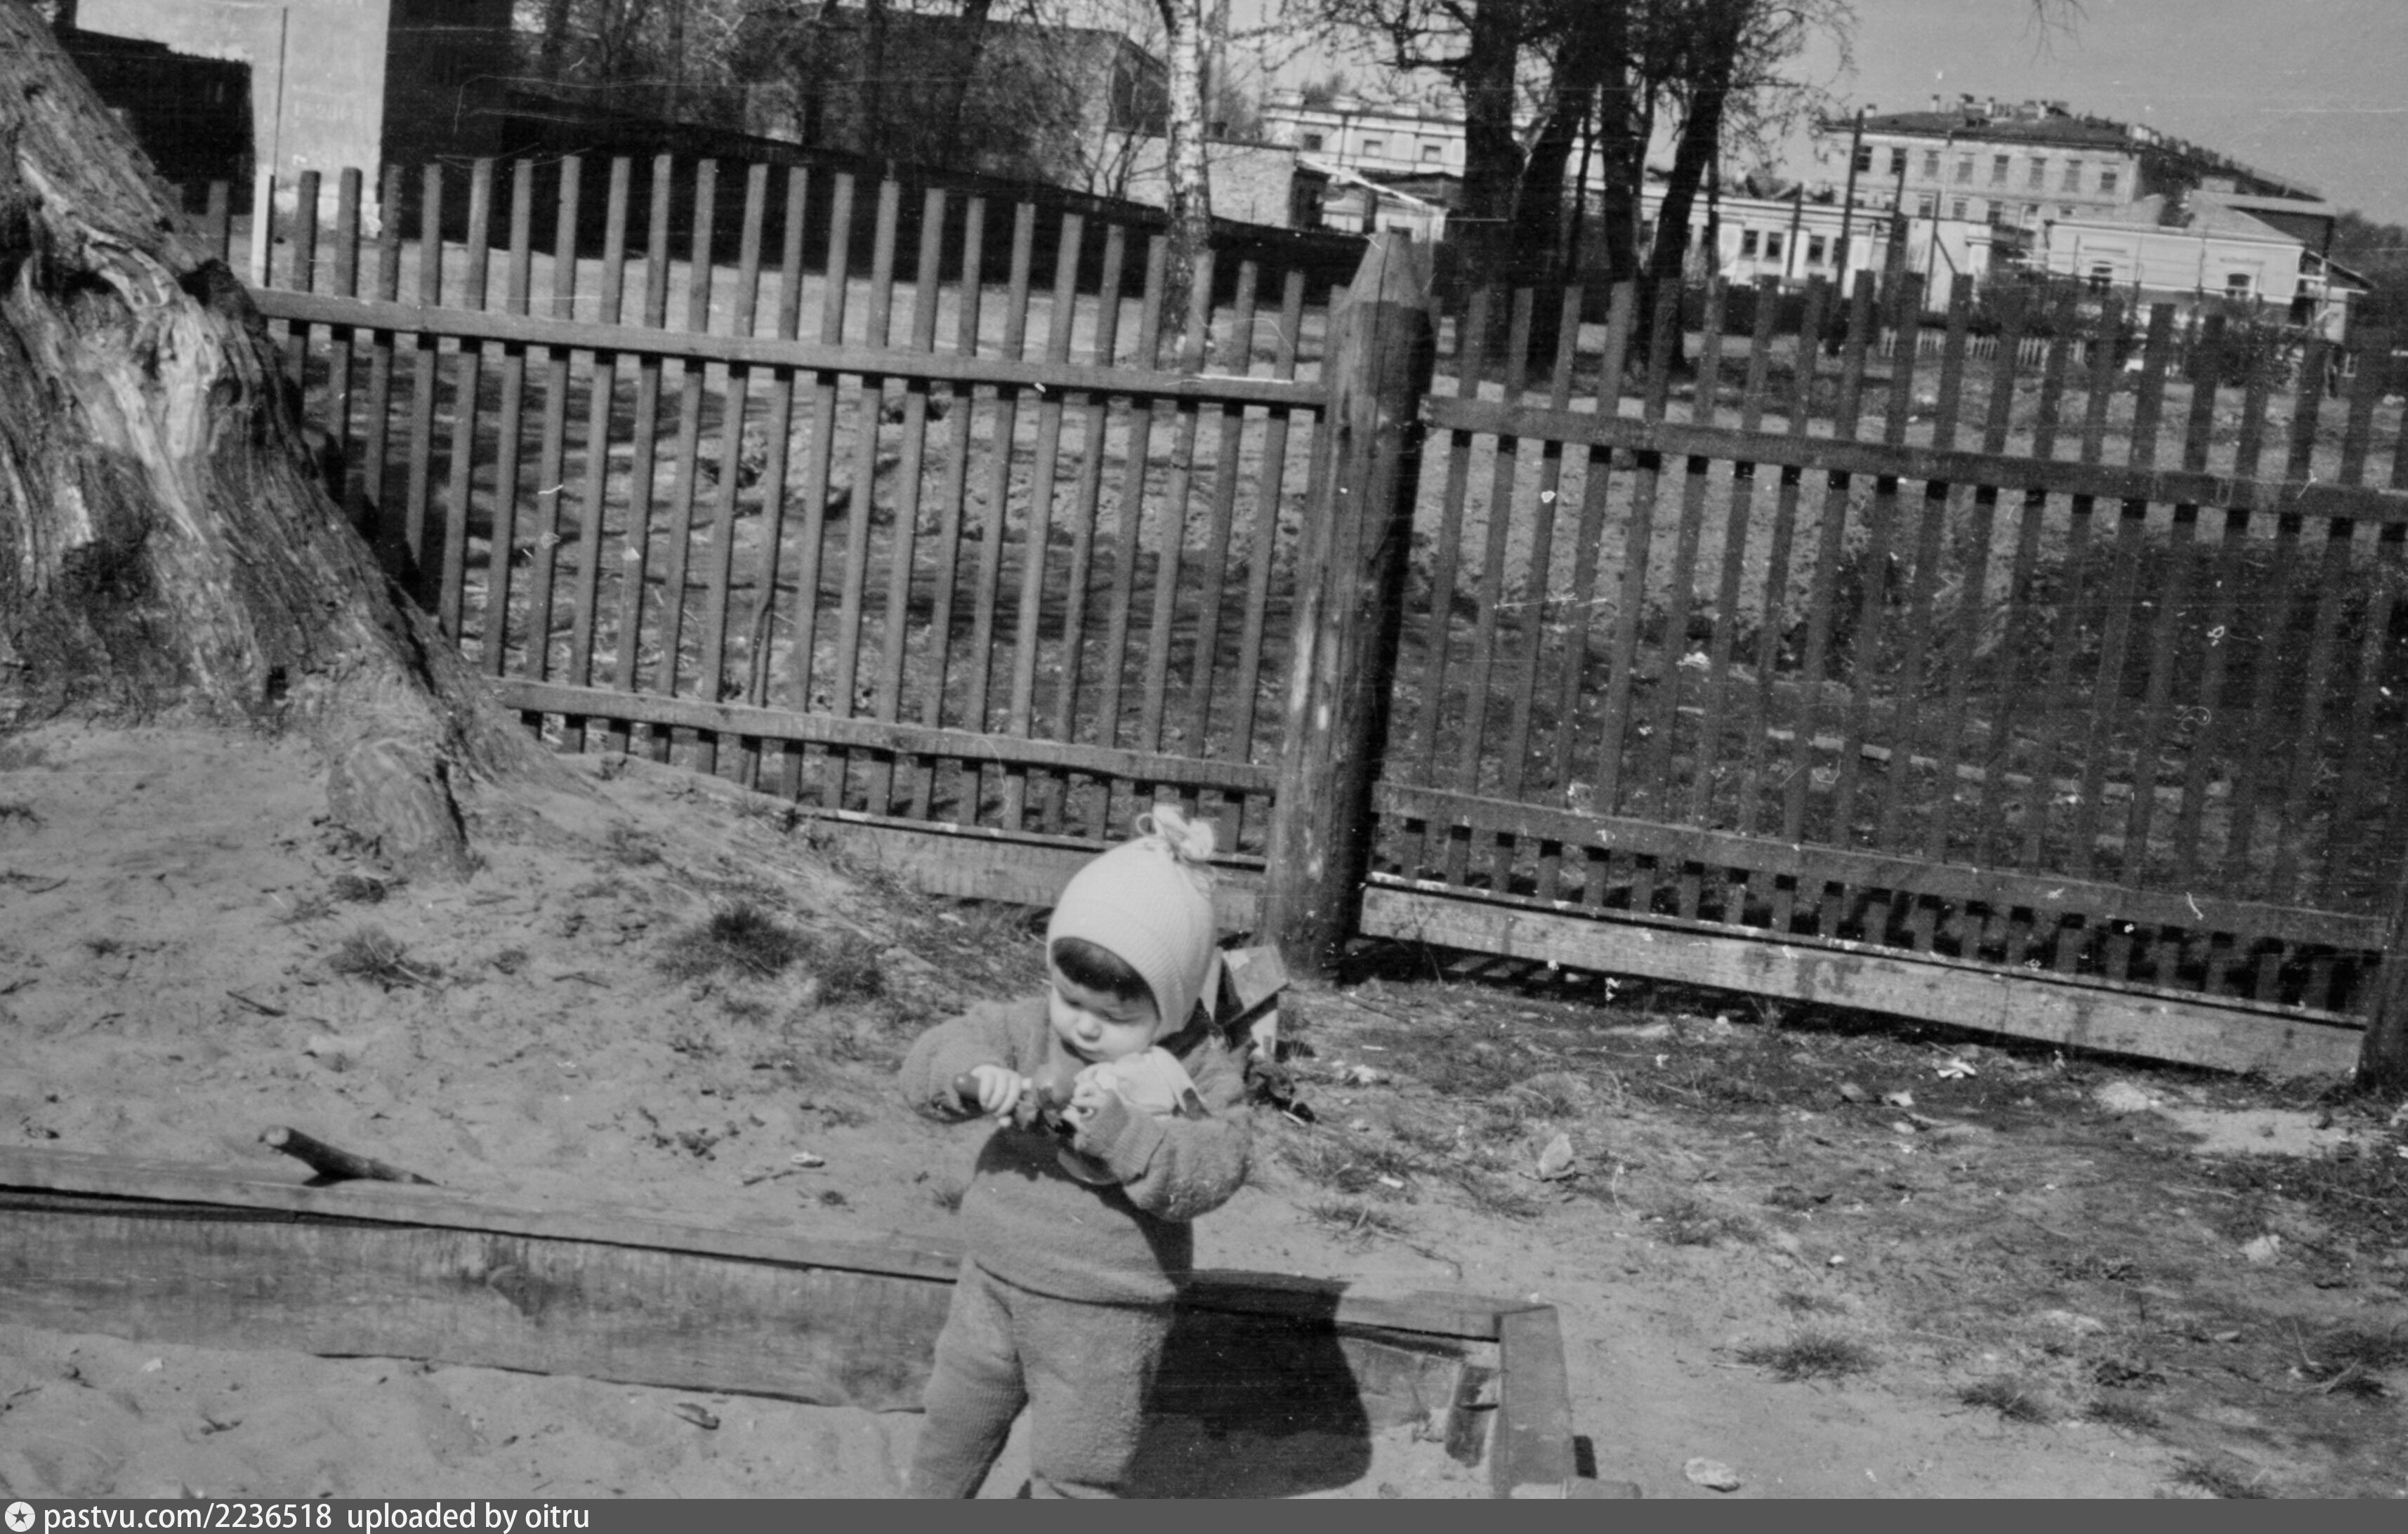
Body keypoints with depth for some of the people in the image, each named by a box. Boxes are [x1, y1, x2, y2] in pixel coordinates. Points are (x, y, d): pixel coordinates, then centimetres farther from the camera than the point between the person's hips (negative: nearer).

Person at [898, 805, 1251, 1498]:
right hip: (996, 1279, 5)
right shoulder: (1030, 1030, -5)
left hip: (1105, 1315, -4)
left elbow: (1213, 1171, -27)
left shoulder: (1200, 1074, -15)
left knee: (1074, 1471, 2)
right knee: (954, 1424, 21)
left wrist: (1117, 1127, -39)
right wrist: (975, 1075, -32)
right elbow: (928, 1062, -9)